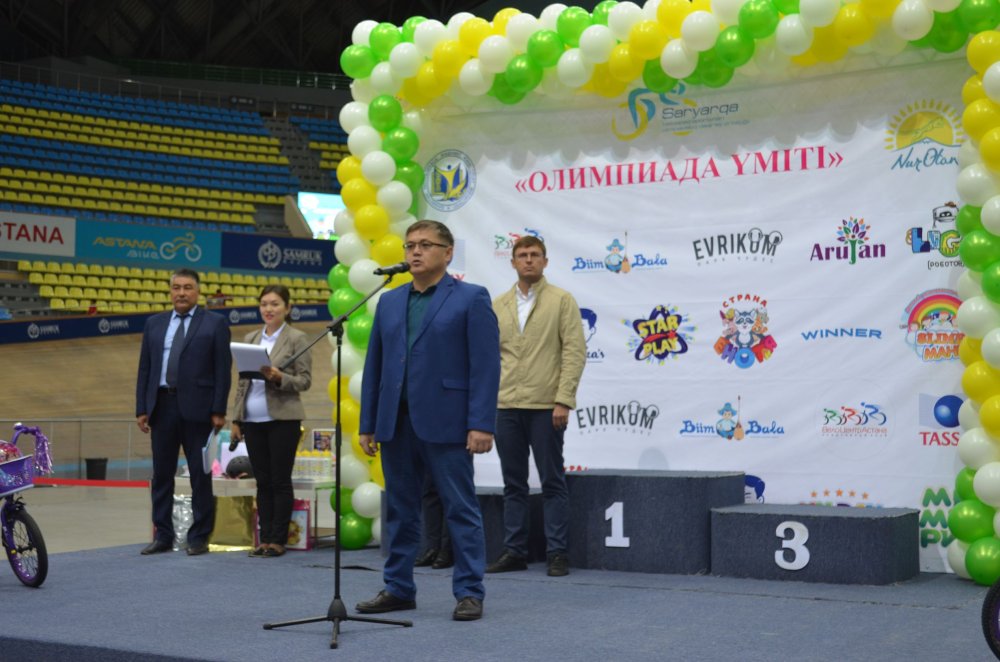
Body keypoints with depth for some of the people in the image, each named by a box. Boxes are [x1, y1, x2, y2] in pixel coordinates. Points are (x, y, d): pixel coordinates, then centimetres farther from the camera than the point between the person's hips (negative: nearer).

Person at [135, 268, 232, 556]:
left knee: (200, 474, 2)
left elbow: (223, 370, -3)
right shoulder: (154, 323, 12)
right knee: (161, 474, 7)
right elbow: (144, 368, 11)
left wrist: (218, 411, -9)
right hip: (162, 405, 4)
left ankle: (199, 537, 9)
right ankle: (162, 536, 15)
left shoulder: (215, 323, 1)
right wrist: (141, 408, 4)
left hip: (196, 408, -4)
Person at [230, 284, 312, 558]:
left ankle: (278, 540, 5)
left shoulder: (297, 339, -2)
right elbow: (242, 382, 16)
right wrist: (236, 419, 11)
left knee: (280, 481, -1)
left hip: (282, 419, -5)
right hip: (253, 420, 5)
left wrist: (279, 377, -22)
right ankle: (265, 539, 13)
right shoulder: (250, 338, 13)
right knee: (262, 482, 8)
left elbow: (305, 380, -5)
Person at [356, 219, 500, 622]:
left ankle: (469, 592, 6)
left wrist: (481, 424, -15)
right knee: (399, 511, 11)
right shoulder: (389, 302, 15)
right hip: (395, 423, 5)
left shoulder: (471, 298, -1)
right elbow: (374, 366, 14)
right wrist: (367, 423, 9)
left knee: (461, 510, 0)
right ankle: (399, 589, 20)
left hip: (444, 423, -5)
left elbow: (485, 365, -7)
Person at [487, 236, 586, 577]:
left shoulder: (561, 300, 1)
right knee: (513, 484, 9)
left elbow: (575, 351, -5)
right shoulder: (498, 305, 12)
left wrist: (563, 400, -13)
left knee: (552, 482, 1)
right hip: (506, 407, 4)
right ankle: (514, 552, 15)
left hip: (545, 407, -4)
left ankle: (557, 553, 6)